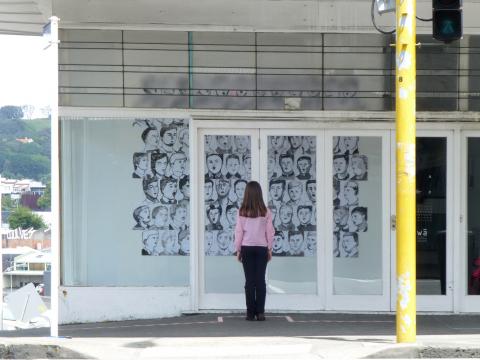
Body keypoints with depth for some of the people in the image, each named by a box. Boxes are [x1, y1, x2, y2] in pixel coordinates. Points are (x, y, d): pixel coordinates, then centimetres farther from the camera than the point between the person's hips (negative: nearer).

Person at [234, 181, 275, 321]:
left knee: (249, 281, 2)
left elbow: (239, 231, -2)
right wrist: (269, 249, 12)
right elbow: (270, 231, 1)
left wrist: (238, 249, 7)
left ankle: (250, 313, 1)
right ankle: (260, 312, -1)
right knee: (260, 280, 3)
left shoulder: (242, 212, -6)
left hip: (247, 248, 0)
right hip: (261, 248, 0)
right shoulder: (265, 212, -4)